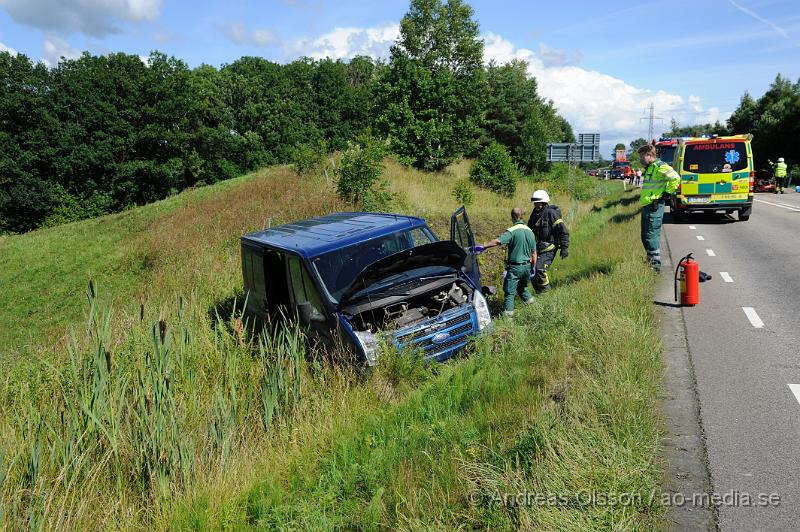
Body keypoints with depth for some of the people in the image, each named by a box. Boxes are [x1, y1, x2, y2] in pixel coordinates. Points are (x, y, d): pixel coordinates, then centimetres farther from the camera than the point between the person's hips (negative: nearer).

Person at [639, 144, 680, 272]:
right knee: (645, 237, 15)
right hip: (646, 206, 10)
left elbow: (675, 178, -23)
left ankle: (655, 265, -3)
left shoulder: (660, 166, -13)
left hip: (654, 206, -10)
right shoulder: (649, 168, 18)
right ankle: (650, 261, 25)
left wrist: (666, 193, -15)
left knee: (651, 236, -8)